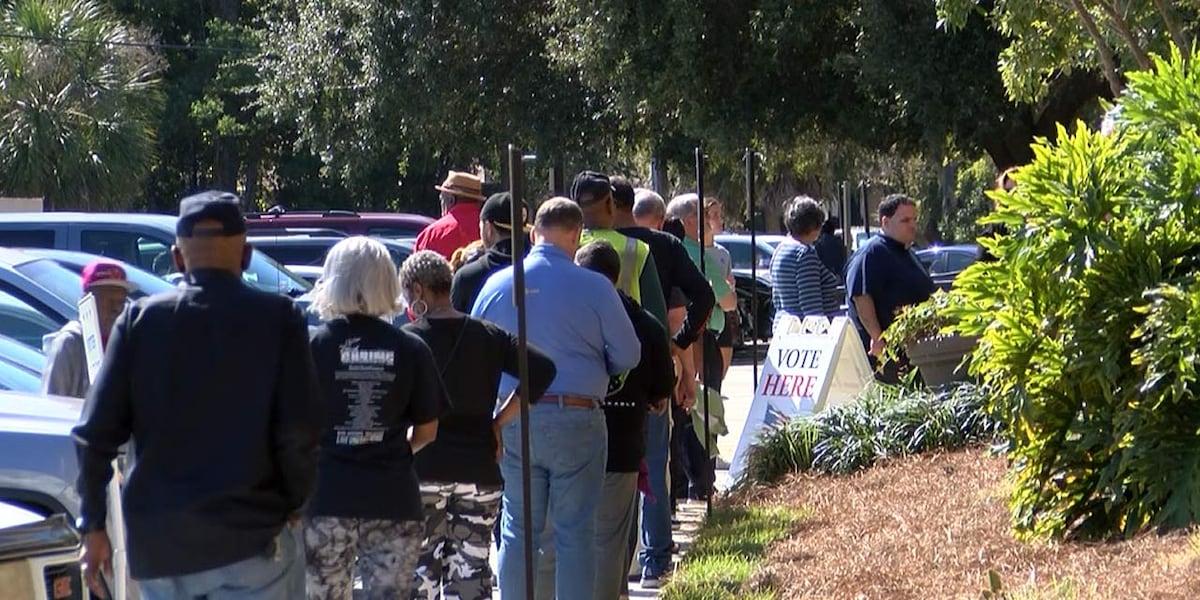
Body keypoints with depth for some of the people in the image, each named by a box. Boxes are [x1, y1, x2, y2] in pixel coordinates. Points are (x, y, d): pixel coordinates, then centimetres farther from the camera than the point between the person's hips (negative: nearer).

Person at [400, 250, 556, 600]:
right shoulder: (489, 336, 7)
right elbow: (542, 370, -2)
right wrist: (499, 422, 1)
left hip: (424, 469, -3)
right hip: (479, 472, 3)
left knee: (420, 572, 2)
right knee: (472, 570, 6)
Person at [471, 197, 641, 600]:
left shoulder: (497, 284, 2)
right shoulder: (594, 287, -7)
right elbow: (628, 356, -3)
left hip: (514, 420, 3)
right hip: (576, 421, -3)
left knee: (518, 529, 10)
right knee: (575, 532, 3)